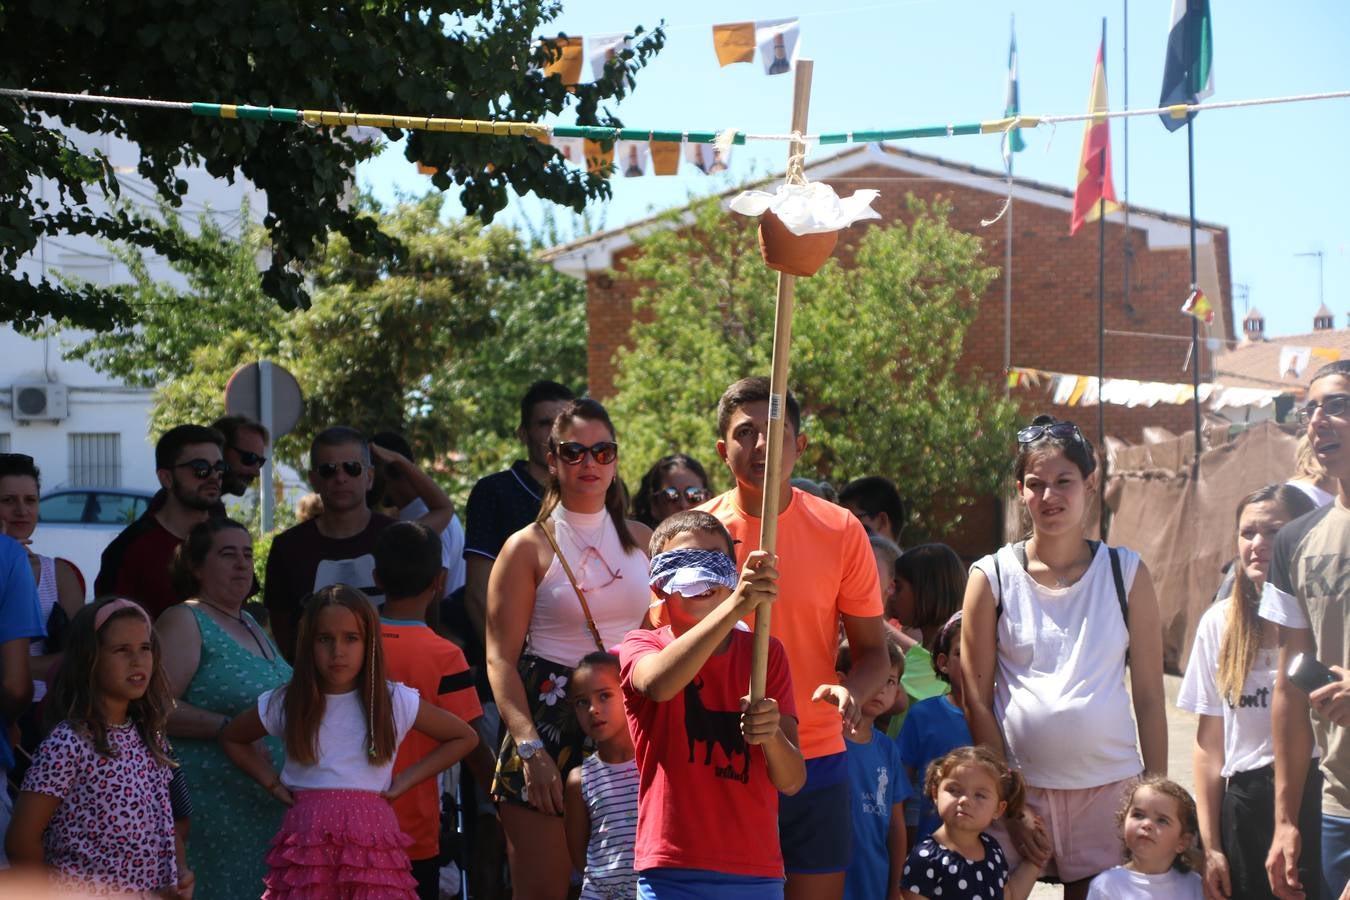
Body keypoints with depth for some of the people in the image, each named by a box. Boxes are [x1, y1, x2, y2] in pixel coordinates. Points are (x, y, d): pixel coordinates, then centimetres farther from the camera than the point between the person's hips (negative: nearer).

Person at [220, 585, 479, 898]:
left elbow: (465, 737, 12)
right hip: (307, 844, 1)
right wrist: (272, 783, 9)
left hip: (372, 840, -1)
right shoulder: (285, 705, 5)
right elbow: (232, 738, 23)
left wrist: (406, 779, 4)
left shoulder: (395, 702, 2)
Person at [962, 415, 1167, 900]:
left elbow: (1149, 696, 5)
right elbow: (977, 701, 1)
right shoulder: (992, 578, 2)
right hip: (1019, 786, -1)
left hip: (1109, 788, 1)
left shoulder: (1126, 573, 5)